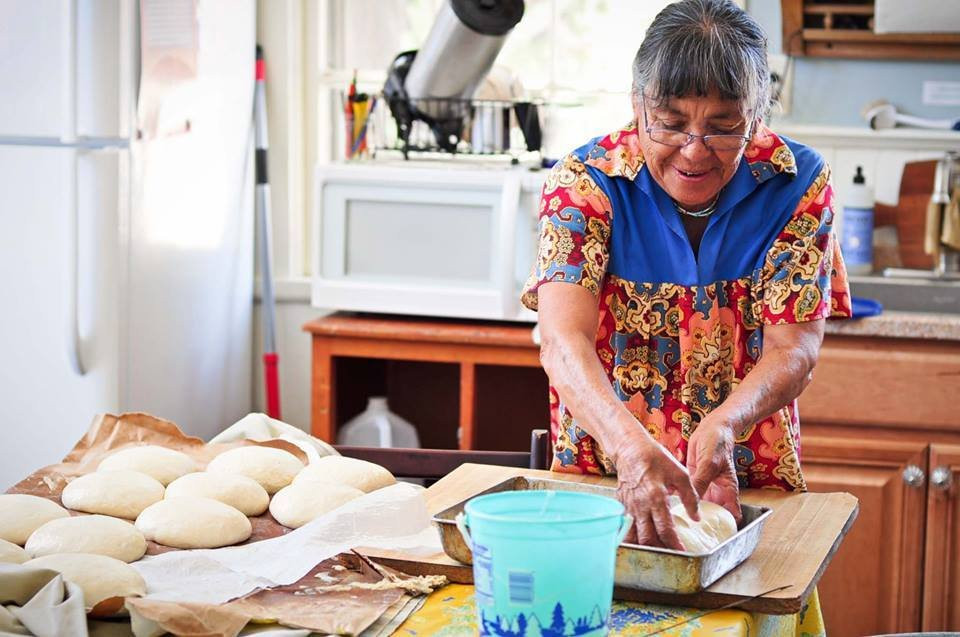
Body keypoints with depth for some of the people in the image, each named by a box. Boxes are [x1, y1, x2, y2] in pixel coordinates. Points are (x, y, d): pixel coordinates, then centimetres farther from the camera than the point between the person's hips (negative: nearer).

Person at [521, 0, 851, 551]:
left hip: (747, 483, 1)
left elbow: (794, 351, -8)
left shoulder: (799, 184, -4)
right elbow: (564, 341, -21)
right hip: (599, 475, -1)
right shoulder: (583, 181, -9)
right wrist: (632, 447, -41)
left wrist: (722, 427, -30)